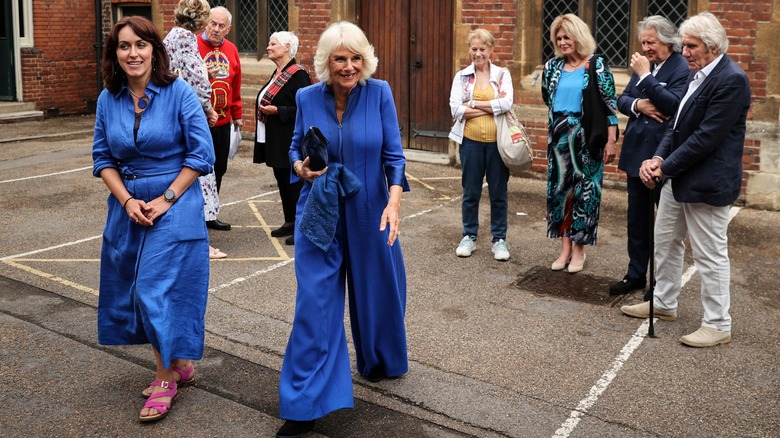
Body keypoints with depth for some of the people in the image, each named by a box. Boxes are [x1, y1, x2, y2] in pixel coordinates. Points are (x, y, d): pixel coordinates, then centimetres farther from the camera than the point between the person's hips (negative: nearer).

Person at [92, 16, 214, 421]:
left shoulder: (179, 93, -10)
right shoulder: (108, 100, 3)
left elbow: (201, 154, -10)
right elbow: (103, 158, 7)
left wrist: (166, 199, -14)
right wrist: (127, 201, -8)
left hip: (175, 205, -5)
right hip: (127, 206, 5)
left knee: (159, 289, -7)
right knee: (134, 291, 11)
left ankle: (167, 377, 10)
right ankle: (177, 364, 29)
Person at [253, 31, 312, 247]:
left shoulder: (298, 75, -14)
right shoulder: (277, 74, 14)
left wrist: (276, 110, -20)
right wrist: (264, 108, 10)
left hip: (290, 141, -10)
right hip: (275, 140, 10)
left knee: (294, 181, -5)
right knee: (282, 180, 14)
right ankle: (290, 222, 25)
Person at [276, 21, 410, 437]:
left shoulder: (379, 93, -7)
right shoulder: (307, 98, -3)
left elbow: (394, 155, -7)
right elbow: (296, 149, 9)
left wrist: (393, 204, -20)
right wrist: (301, 167, -14)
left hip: (369, 214, 0)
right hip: (320, 213, 0)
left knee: (375, 292, 16)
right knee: (314, 302, -3)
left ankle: (380, 362, 45)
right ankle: (304, 404, 3)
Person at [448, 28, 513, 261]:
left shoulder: (502, 74, 3)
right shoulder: (461, 76, 4)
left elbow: (507, 104, -13)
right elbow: (456, 109, -9)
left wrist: (473, 105, -12)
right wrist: (492, 107, -11)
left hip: (497, 141, -1)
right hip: (471, 140, 1)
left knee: (499, 192, 7)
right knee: (470, 192, 10)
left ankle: (499, 239, 18)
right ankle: (469, 236, 24)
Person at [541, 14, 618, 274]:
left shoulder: (597, 65, -7)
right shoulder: (553, 66, 6)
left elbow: (609, 104, -8)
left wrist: (611, 141, -12)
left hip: (587, 136, -5)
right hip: (559, 135, 5)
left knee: (584, 190, 2)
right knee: (559, 187, 6)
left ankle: (579, 249, 12)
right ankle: (565, 247, 16)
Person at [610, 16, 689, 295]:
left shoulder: (683, 68, -12)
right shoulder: (643, 66, 10)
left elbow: (674, 104, -24)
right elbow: (622, 100, 10)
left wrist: (646, 76, -20)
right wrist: (637, 104, -11)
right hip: (637, 154, 7)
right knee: (636, 219, 15)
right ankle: (636, 274, 27)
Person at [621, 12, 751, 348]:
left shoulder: (731, 80, -18)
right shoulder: (696, 74, 10)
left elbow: (707, 136, -22)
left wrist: (665, 168, -17)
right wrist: (657, 158, -4)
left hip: (706, 181, -9)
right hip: (677, 177, 9)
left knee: (710, 255, 1)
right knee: (665, 242, 19)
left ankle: (718, 325, 14)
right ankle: (663, 303, 36)